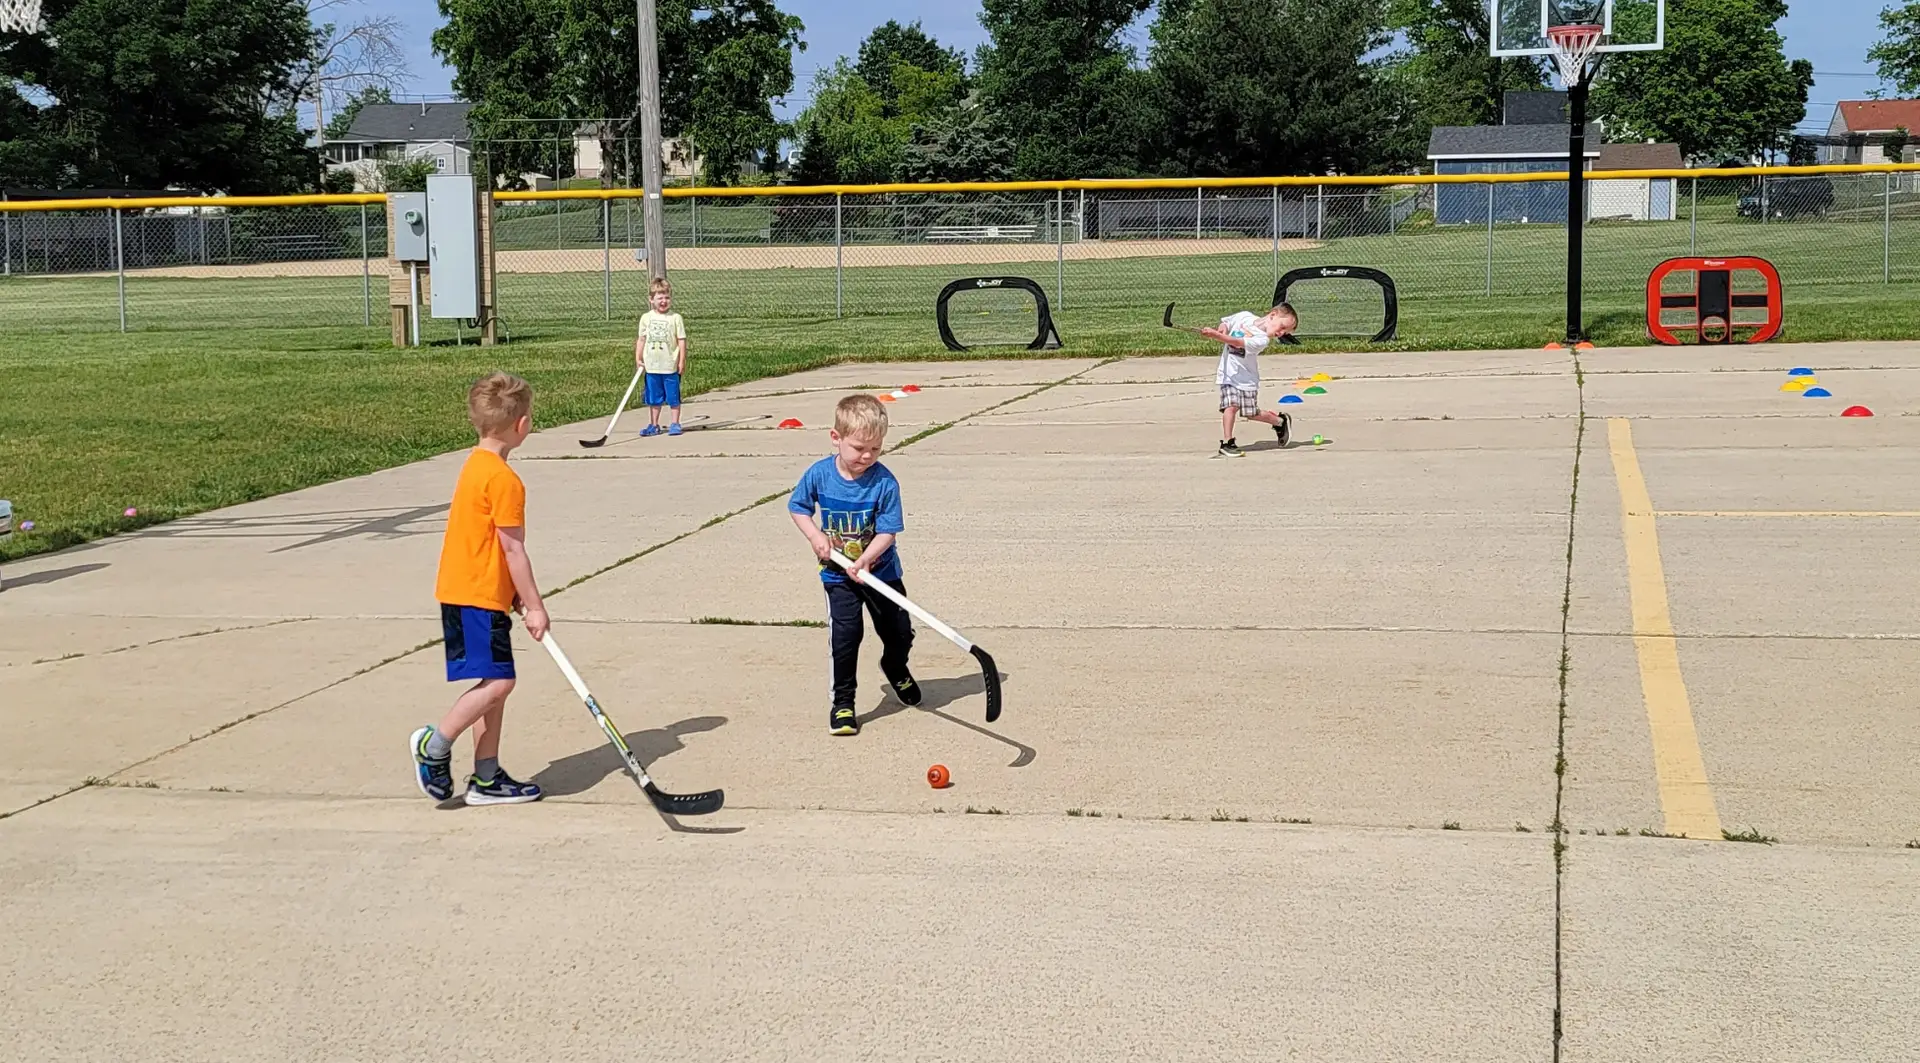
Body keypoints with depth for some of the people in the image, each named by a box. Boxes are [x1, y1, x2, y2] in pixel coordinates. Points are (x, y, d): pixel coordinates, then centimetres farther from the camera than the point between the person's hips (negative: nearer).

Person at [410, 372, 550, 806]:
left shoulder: (476, 465, 13)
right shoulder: (503, 479, -17)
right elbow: (513, 548, -16)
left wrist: (515, 592, 22)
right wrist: (534, 605, -10)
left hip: (463, 592, 10)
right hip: (478, 598, -10)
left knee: (493, 684, 11)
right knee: (498, 681, -10)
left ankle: (486, 778, 13)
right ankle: (435, 743, -1)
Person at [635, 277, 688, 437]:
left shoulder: (675, 318, -4)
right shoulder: (646, 318, 5)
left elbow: (682, 340, -4)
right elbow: (641, 339, 10)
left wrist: (682, 361, -8)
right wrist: (638, 358, 5)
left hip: (671, 366, -3)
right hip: (652, 366, 3)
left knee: (673, 397, 3)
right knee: (654, 398, 11)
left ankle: (675, 424, 14)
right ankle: (654, 425, 20)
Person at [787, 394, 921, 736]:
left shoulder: (884, 482, -19)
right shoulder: (818, 474, -13)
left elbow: (887, 531, -18)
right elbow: (797, 507, 4)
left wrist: (866, 559, -33)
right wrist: (815, 535, -12)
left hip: (880, 570, 0)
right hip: (838, 574, 0)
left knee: (900, 631, 11)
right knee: (846, 633, -13)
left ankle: (896, 669, 47)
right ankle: (842, 702, 1)